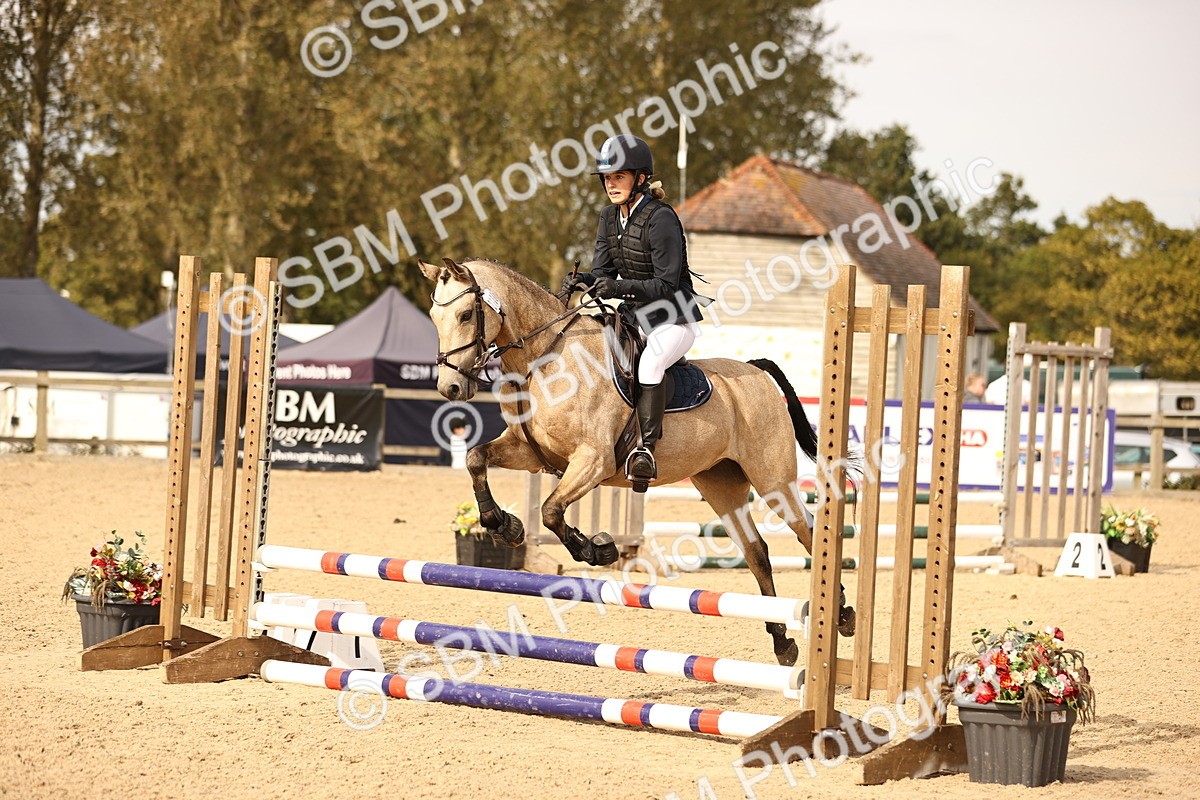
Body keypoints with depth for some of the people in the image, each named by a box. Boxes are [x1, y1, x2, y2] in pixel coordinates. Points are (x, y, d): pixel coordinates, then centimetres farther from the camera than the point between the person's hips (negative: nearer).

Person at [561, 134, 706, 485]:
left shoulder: (660, 218, -19)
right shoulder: (610, 216, 5)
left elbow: (667, 284, -21)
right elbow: (602, 270, 5)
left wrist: (620, 287, -33)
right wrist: (582, 281, -18)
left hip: (673, 319, -9)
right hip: (633, 314, 9)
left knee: (650, 363, -35)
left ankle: (647, 449, -32)